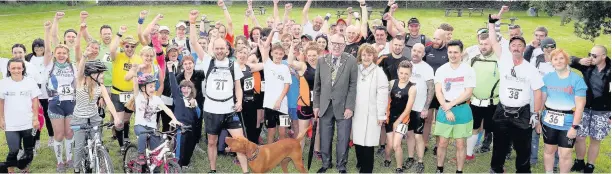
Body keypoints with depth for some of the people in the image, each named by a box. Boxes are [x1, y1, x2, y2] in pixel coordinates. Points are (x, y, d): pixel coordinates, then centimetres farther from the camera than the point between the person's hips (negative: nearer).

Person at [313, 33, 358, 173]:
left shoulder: (351, 61, -3)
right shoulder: (322, 61, 5)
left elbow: (353, 86, -5)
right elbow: (317, 85, 8)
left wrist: (349, 107, -9)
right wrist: (316, 105, 5)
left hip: (343, 106, -2)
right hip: (325, 106, 2)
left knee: (343, 138, 6)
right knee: (325, 138, 10)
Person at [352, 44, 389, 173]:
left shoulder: (379, 72, -5)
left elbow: (382, 94, -8)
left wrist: (381, 115, -10)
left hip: (371, 113, -4)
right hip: (358, 113, 4)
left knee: (368, 142, -4)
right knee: (357, 140, 8)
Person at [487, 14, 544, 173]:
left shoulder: (531, 69, -3)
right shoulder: (504, 61, -2)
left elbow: (537, 92, -1)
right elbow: (493, 41, -4)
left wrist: (536, 114, -5)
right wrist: (492, 21, -9)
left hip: (522, 114, -1)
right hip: (502, 112, 1)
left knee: (523, 147, 9)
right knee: (499, 145, 13)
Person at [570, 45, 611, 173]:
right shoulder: (588, 66, -4)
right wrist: (579, 61, -18)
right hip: (584, 109, 2)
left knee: (595, 140, 9)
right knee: (579, 137, 7)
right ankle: (579, 163, 27)